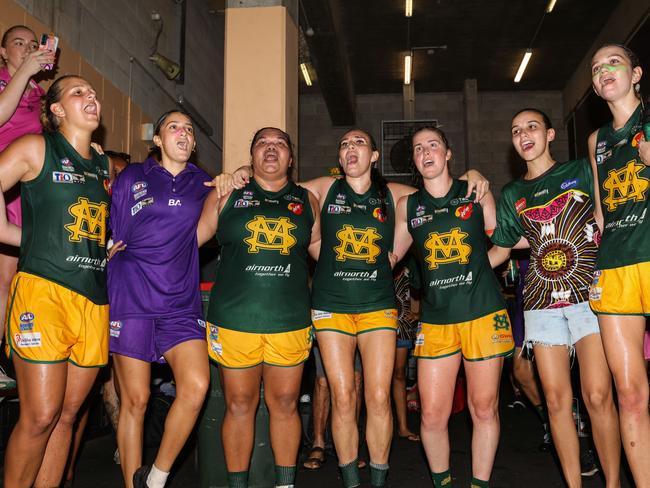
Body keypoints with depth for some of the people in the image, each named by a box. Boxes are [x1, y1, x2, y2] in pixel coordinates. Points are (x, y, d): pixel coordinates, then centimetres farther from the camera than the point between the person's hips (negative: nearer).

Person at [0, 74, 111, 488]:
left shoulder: (105, 166, 18)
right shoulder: (35, 148, 3)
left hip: (95, 301, 5)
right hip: (44, 292, -5)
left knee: (67, 415, 8)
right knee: (40, 417, -7)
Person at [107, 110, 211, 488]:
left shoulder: (202, 182, 14)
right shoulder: (132, 177, 10)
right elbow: (113, 236, 14)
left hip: (181, 303, 2)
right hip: (132, 297, -1)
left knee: (197, 386, -17)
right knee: (135, 399, 1)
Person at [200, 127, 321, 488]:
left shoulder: (307, 200, 12)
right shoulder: (226, 195, 7)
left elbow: (319, 246, 21)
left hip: (290, 320, 1)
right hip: (234, 319, -1)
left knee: (285, 404, 8)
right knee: (239, 405, 5)